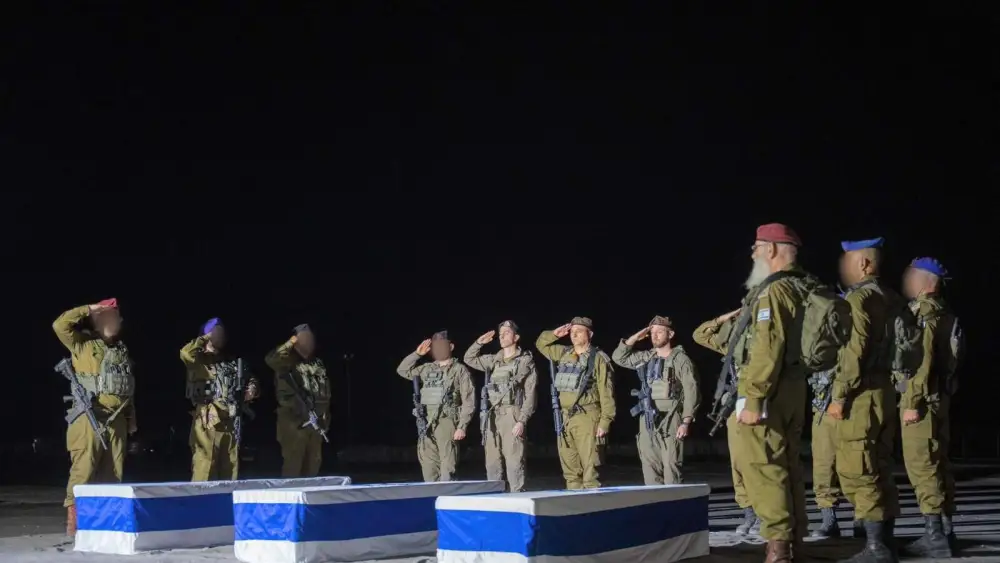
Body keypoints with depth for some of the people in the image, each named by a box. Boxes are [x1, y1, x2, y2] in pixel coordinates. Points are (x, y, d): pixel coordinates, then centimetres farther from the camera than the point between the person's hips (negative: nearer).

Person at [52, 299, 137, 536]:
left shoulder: (121, 350, 20)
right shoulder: (82, 344, 3)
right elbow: (60, 325, -14)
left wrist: (131, 417, 17)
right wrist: (88, 310, -6)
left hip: (116, 418, 6)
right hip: (90, 417, -6)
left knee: (113, 472, 5)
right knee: (83, 469, -10)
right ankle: (73, 520, -9)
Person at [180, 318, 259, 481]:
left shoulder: (231, 362, 19)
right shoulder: (200, 359, 0)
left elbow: (250, 380, 32)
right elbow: (185, 353, -24)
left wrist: (252, 388, 8)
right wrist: (204, 339, -9)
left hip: (230, 422, 7)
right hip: (208, 422, -7)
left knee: (230, 467, 11)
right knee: (205, 465, -11)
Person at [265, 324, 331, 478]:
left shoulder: (318, 364, 16)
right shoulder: (287, 362, -3)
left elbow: (325, 393, 21)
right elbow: (270, 360, -27)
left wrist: (325, 418, 17)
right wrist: (289, 344, -17)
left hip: (316, 422, 6)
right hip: (294, 422, -6)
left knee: (313, 463, 12)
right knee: (293, 464, -5)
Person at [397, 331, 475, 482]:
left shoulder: (460, 370, 1)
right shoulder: (427, 369, 17)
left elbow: (468, 401, -4)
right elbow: (402, 370, 25)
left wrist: (462, 427, -12)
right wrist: (417, 354, 13)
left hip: (447, 423, -6)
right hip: (427, 424, 6)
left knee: (447, 468, -9)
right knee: (428, 468, 6)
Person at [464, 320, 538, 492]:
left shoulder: (525, 361, 1)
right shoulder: (493, 360, 17)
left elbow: (530, 394, -5)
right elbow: (469, 359, 30)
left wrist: (522, 420, -14)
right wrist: (479, 342, 13)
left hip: (512, 415, -6)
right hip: (492, 416, 6)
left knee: (513, 461, -10)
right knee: (492, 462, 6)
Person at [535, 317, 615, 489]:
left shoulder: (599, 358, -4)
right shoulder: (564, 354, 14)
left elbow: (606, 393, -8)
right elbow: (541, 344, 29)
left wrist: (605, 421, -14)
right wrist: (555, 334, 12)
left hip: (587, 418, -6)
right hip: (565, 418, 6)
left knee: (589, 469, -9)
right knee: (570, 471, 9)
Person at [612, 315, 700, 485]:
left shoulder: (681, 359, -4)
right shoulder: (646, 358, 15)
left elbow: (691, 392, -8)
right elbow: (619, 357, 21)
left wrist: (686, 422, -16)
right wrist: (635, 337, 10)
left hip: (670, 419, -6)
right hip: (647, 420, 6)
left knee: (671, 468, -9)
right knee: (650, 469, 5)